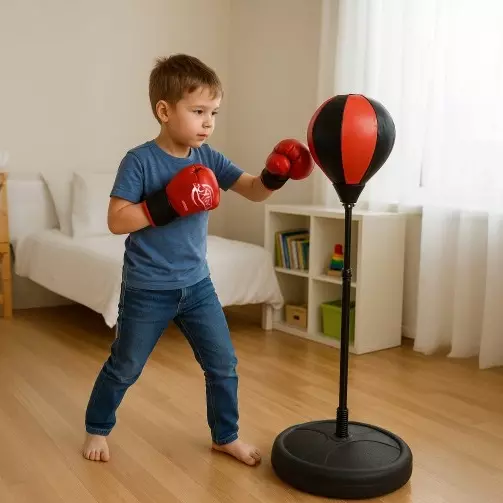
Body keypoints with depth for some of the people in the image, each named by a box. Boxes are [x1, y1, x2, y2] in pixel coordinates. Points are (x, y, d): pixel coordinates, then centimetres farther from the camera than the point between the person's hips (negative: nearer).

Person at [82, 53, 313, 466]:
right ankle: (97, 429, 37)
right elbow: (116, 220, -19)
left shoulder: (208, 158, -1)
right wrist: (165, 205, -29)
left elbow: (253, 191, -1)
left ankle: (226, 436, 28)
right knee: (124, 368, 12)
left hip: (197, 284, 5)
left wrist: (274, 174, -21)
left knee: (223, 364, 9)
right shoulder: (139, 161, -16)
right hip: (147, 290, -5)